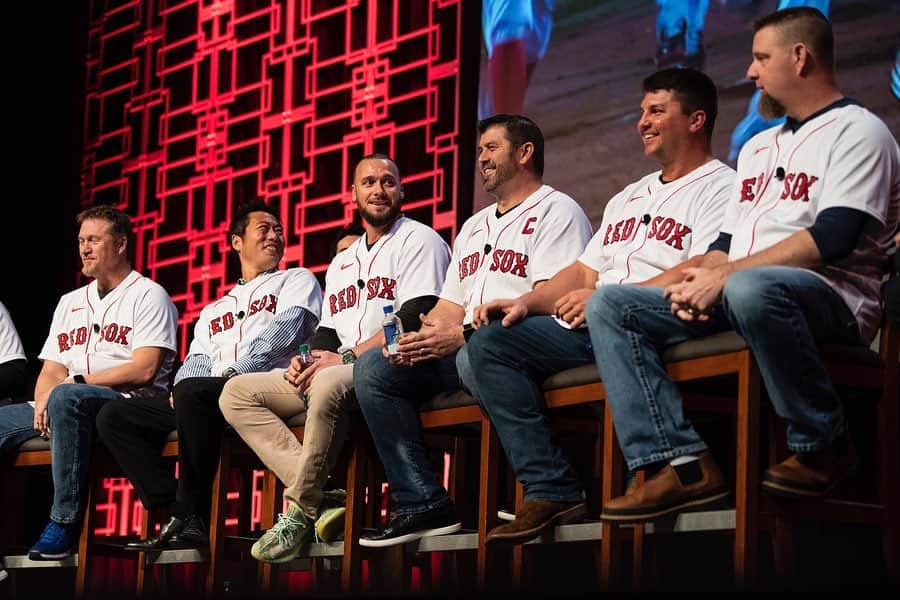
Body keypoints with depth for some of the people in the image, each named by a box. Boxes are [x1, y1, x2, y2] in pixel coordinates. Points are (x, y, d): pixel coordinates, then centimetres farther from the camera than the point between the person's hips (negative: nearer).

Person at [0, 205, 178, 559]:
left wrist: (76, 381, -12)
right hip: (67, 409, 8)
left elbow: (144, 370, -10)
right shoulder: (70, 303, 26)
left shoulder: (148, 296, 3)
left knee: (66, 397, -38)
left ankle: (64, 523, -36)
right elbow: (51, 370, 17)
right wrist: (43, 402, -7)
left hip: (130, 404, -8)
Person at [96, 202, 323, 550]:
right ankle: (178, 515, -19)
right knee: (114, 417, -6)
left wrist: (234, 372, -16)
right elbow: (197, 361, 20)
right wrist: (181, 387, -5)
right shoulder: (214, 310, 34)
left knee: (194, 391, -37)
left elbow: (286, 330, -4)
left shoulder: (296, 280, 17)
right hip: (206, 401, 7)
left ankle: (192, 518, -31)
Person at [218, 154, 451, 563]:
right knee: (237, 393, -4)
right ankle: (320, 497, -22)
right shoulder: (342, 262, 27)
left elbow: (415, 320, -13)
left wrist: (347, 357, -17)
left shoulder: (418, 241, 1)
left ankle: (301, 507, -25)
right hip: (334, 372, 9)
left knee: (328, 386, -41)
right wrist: (306, 360, 1)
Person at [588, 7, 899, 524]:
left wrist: (725, 274, -18)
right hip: (730, 295, 9)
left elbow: (833, 238, -16)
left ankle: (824, 445, -21)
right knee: (609, 306, -5)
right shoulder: (759, 147, 27)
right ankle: (683, 464, -21)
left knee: (751, 288, -43)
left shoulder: (857, 131, -2)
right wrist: (701, 280, -1)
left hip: (830, 298, -9)